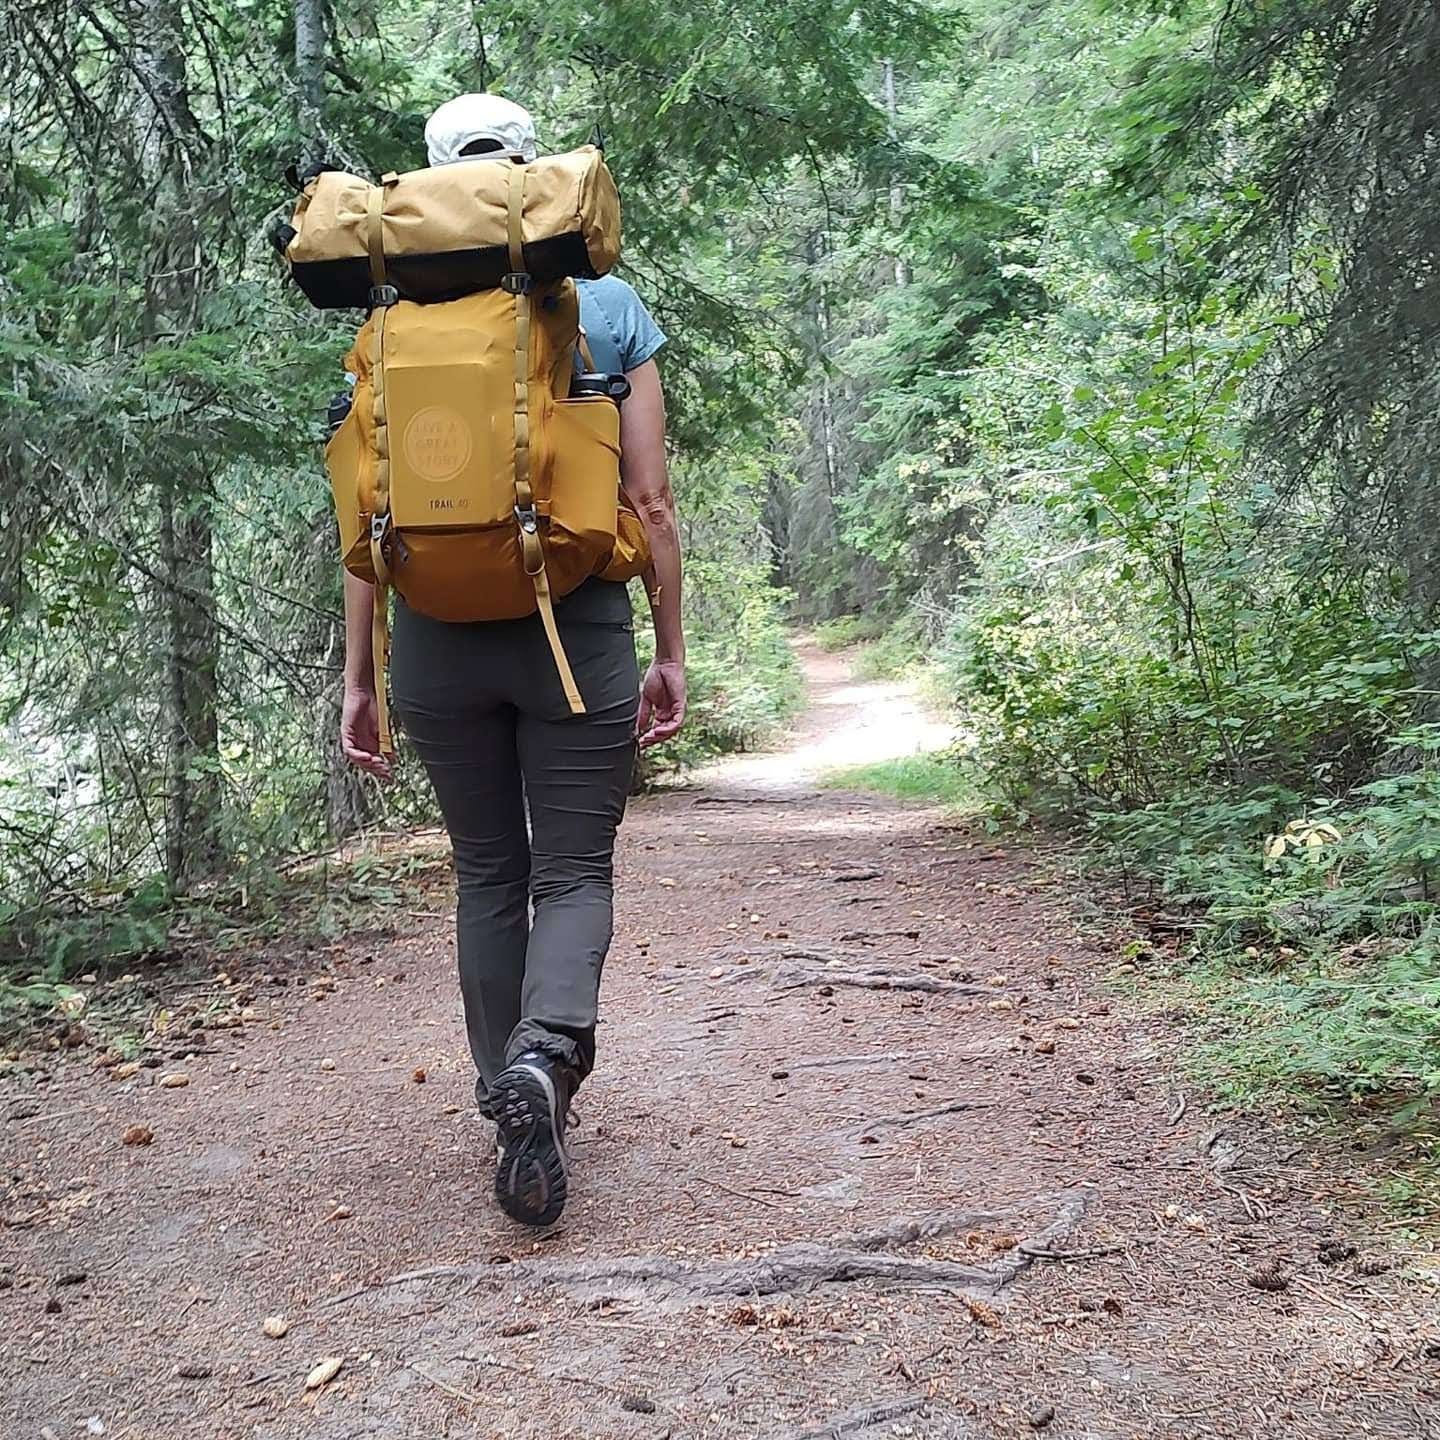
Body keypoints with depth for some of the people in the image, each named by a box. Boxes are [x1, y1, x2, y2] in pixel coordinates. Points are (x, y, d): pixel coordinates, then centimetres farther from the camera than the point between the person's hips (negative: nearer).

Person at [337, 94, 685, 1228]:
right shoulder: (609, 305, 2)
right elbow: (651, 500, -2)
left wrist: (358, 679, 6)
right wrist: (672, 654, 5)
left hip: (439, 636, 2)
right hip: (578, 627, -1)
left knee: (488, 873, 16)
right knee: (575, 871, 6)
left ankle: (512, 1095, 23)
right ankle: (545, 1057, -22)